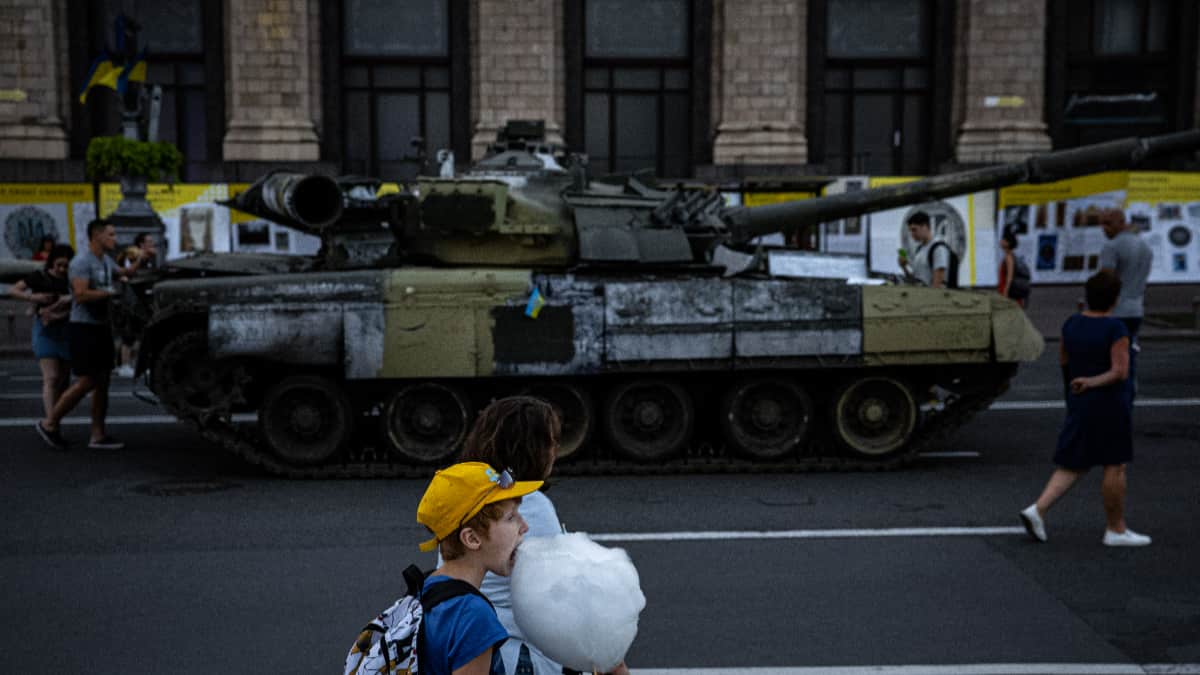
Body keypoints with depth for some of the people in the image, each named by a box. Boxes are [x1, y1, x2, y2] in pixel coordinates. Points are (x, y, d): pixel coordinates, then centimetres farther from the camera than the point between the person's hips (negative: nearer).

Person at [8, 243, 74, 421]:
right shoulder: (40, 277, -3)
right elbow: (12, 290, -4)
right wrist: (33, 297, -19)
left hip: (66, 333, 4)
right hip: (45, 331, -4)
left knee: (63, 380, 7)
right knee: (51, 378, -16)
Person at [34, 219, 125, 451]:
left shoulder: (107, 262, 13)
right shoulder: (81, 263, -15)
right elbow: (81, 294, -25)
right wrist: (110, 293, -18)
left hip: (102, 327, 9)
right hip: (83, 328, -9)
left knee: (102, 382, 7)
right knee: (87, 382, -8)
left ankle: (98, 436, 12)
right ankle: (49, 423, 7)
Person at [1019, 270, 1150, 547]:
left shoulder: (1071, 323, 3)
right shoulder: (1115, 329, -16)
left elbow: (1063, 359, 13)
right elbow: (1120, 372, -20)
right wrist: (1094, 382, -14)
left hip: (1079, 403, 6)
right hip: (1109, 405, -6)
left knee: (1073, 465, 12)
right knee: (1115, 466, 6)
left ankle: (1038, 509, -4)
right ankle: (1116, 530, 16)